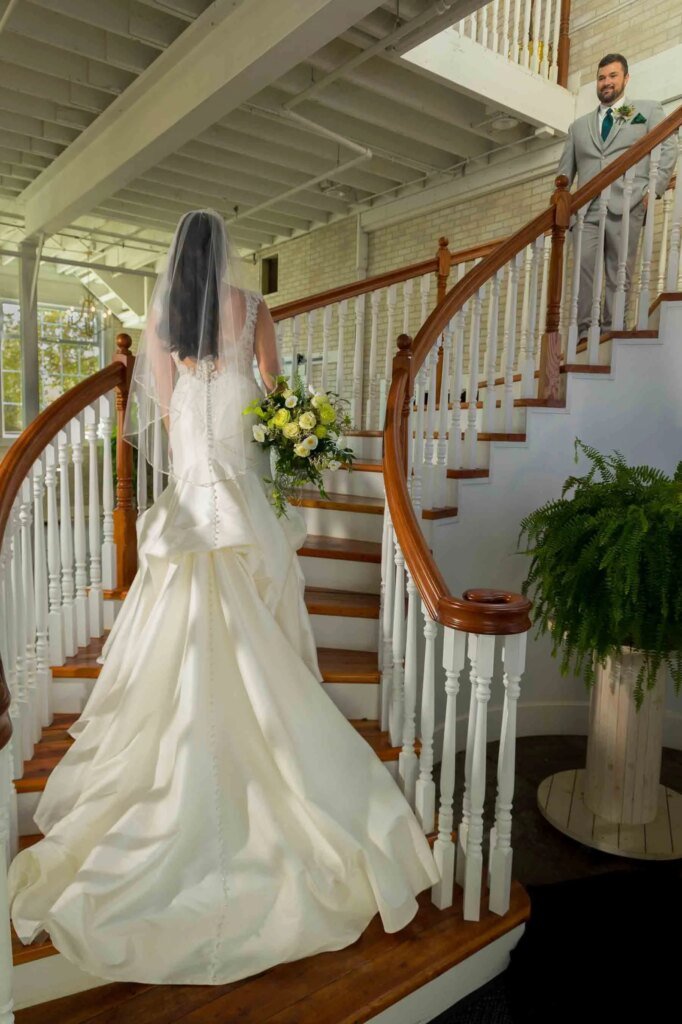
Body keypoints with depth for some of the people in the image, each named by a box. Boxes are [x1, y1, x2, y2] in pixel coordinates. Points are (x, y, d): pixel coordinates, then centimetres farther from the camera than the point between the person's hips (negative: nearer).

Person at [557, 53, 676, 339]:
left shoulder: (648, 110, 18)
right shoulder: (579, 125, 25)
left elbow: (668, 149, 9)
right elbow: (565, 170, 21)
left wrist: (654, 189, -5)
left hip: (626, 205, -2)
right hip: (586, 209, 2)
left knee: (619, 274, -6)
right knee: (583, 268, -13)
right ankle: (584, 333, -13)